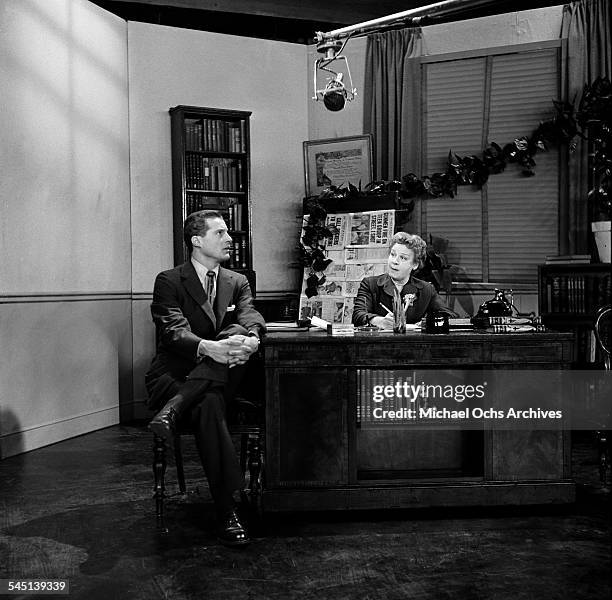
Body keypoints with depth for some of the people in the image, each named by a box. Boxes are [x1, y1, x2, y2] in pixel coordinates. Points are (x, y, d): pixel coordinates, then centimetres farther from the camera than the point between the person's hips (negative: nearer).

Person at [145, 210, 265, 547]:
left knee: (237, 337, -29)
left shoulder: (237, 283, 16)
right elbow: (174, 330, -15)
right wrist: (207, 348, -37)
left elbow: (252, 319, -4)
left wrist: (250, 339, -31)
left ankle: (172, 411, -33)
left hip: (218, 378, 4)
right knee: (209, 405, -36)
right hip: (174, 376, -3)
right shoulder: (169, 282, 3)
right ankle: (227, 514, -32)